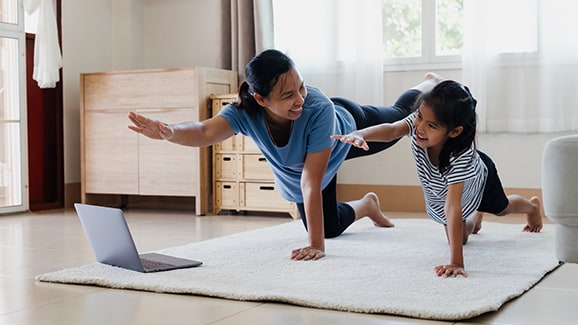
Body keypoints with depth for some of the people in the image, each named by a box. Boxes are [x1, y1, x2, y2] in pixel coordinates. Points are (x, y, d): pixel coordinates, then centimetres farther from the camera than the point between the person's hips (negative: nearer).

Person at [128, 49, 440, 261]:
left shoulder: (319, 109, -50)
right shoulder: (245, 112, -42)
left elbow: (311, 183, -49)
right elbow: (205, 132, -60)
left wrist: (317, 246, -49)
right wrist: (169, 132, -81)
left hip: (348, 126, -2)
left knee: (401, 116, 29)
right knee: (327, 225, 19)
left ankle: (428, 85, 64)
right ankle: (366, 205, 53)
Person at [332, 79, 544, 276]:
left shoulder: (461, 156, -50)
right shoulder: (419, 123, -41)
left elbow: (453, 206, -54)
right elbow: (391, 130, -60)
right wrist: (359, 135, -81)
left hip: (478, 177, -3)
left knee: (501, 207, 30)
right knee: (459, 238, 15)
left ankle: (533, 206, 67)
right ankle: (475, 216, 51)